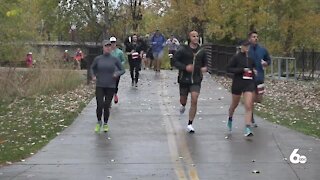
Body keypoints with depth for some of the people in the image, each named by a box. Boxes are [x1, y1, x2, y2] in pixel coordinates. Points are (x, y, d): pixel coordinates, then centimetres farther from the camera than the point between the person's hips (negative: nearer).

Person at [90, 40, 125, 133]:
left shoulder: (115, 59, 0)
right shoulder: (98, 59, 1)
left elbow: (122, 70, 8)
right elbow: (92, 68, 17)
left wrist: (117, 74, -12)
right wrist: (93, 76, 0)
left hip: (110, 86, 0)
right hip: (99, 86, 0)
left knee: (106, 107, 2)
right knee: (99, 106, -10)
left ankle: (105, 124, 25)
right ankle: (99, 122, 17)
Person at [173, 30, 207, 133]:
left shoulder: (201, 51, 3)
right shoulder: (183, 49, -7)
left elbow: (205, 63, 18)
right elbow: (175, 61, -7)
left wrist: (205, 68, -5)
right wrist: (185, 67, -21)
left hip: (196, 80, 1)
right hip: (184, 79, -1)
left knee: (194, 101, -12)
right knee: (183, 99, 13)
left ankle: (190, 124, -3)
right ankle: (183, 105, 54)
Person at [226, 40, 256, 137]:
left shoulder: (251, 57, 6)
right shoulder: (236, 57, -7)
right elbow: (228, 68, -12)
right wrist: (242, 70, -18)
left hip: (249, 84, 2)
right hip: (238, 83, -2)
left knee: (249, 106, -12)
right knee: (234, 104, 18)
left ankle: (247, 129, -14)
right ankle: (230, 119, 48)